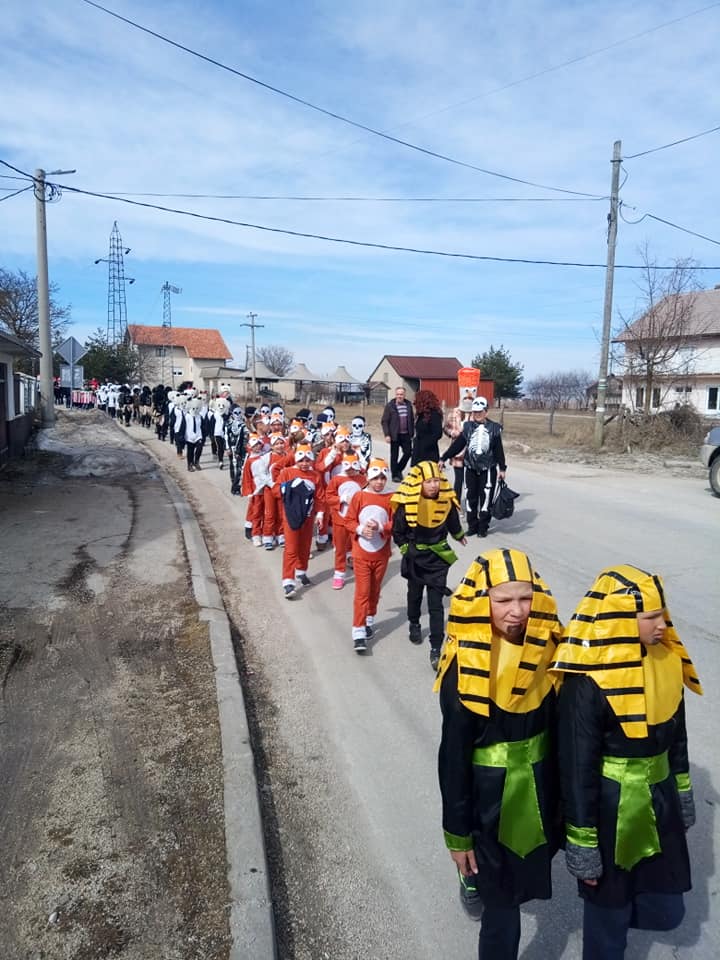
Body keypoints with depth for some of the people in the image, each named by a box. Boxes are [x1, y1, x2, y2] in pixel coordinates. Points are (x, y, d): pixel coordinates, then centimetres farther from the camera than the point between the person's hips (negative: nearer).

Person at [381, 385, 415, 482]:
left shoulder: (408, 405, 8)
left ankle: (399, 469, 21)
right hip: (395, 435, -3)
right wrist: (387, 435, -12)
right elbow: (384, 421, -4)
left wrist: (412, 433, 8)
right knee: (394, 456, 3)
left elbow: (412, 420, 14)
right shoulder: (390, 406, -2)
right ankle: (395, 475, 15)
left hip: (406, 435, 3)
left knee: (408, 452, -1)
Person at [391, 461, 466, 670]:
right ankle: (414, 625, 52)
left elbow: (453, 522, 9)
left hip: (438, 557, 0)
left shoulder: (447, 501, -13)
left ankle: (436, 649, -2)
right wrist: (406, 548, -4)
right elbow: (398, 531, -7)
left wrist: (459, 536, 24)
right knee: (415, 594, 24)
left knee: (436, 603, -4)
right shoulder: (407, 504, -20)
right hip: (415, 557, 0)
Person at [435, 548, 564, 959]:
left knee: (530, 864, 28)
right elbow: (453, 753, -17)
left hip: (540, 781, 5)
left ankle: (481, 879, 57)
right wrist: (458, 831, -11)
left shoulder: (549, 646, -12)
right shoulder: (464, 665, -25)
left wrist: (564, 792, 8)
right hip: (489, 789, -5)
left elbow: (562, 724, 0)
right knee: (501, 895, 8)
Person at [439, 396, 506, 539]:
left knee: (485, 498, 0)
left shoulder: (494, 428, 0)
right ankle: (472, 525, 16)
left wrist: (502, 468, 0)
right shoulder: (468, 426, 6)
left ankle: (483, 527, 10)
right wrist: (443, 458, 4)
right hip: (471, 468, 3)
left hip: (488, 469, -2)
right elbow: (457, 445, 7)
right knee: (471, 497, 6)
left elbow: (499, 450, 1)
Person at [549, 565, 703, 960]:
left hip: (659, 802, 6)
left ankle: (623, 905, 50)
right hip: (610, 811, -6)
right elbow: (577, 768, -20)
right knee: (608, 915, 14)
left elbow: (676, 734, 9)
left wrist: (682, 793, 17)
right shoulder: (588, 682, -27)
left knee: (665, 911, 19)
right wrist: (582, 845, -14)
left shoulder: (667, 660, -7)